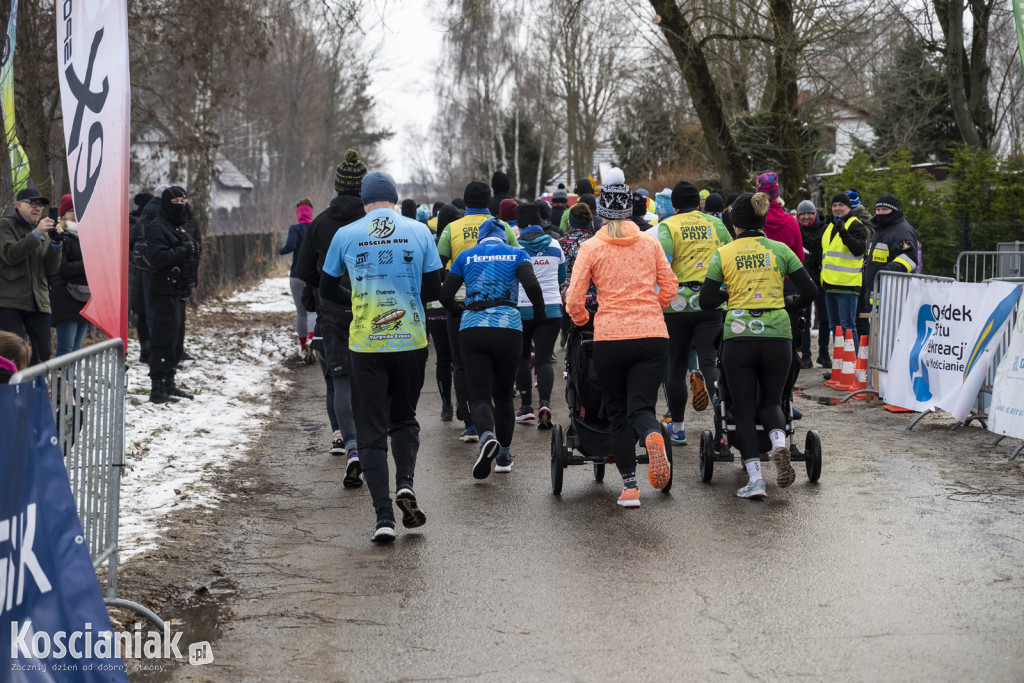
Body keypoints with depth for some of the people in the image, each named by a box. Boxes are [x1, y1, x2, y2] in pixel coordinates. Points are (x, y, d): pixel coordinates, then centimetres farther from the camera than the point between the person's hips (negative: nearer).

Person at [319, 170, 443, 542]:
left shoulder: (345, 235, -1)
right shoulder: (419, 231, 0)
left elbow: (327, 291, 8)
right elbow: (433, 290, 2)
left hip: (366, 344, -1)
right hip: (411, 341, 1)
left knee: (372, 431, 5)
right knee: (405, 419, 21)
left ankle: (383, 515, -3)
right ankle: (405, 482, -4)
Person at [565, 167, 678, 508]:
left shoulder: (591, 247, 1)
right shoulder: (650, 242, 8)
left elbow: (574, 302, -3)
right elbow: (669, 289, 11)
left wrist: (583, 319, 18)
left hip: (609, 338, -1)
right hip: (652, 336, 1)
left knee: (618, 414, 12)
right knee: (641, 407, 1)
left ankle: (630, 486, 7)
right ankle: (654, 438, -35)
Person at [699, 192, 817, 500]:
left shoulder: (724, 253, 2)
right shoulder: (780, 249, 5)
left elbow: (706, 301, 2)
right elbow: (809, 291, 4)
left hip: (739, 336, -1)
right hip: (777, 335, 1)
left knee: (743, 410, 7)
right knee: (771, 401, 18)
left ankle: (755, 479, -2)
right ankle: (779, 444, -14)